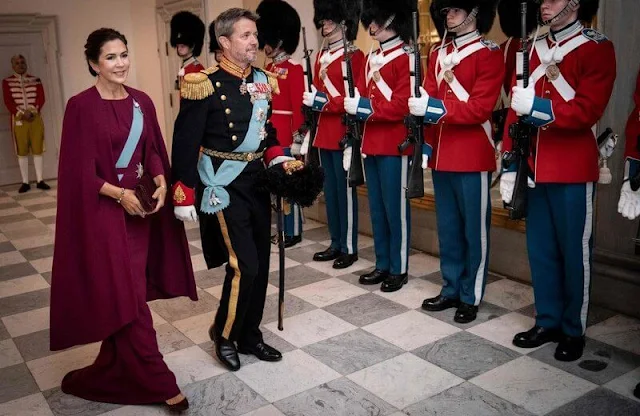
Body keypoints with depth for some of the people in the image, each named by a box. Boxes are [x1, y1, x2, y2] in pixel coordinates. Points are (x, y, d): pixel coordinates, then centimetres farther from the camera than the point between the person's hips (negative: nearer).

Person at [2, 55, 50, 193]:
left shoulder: (35, 80, 10)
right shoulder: (7, 82, 5)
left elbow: (41, 98, 2)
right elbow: (8, 101, -3)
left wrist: (33, 111, -13)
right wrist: (22, 113, -14)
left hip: (35, 117, 1)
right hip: (19, 119, -1)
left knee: (38, 150, 1)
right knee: (22, 152, 0)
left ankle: (40, 181, 6)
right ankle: (25, 182, 5)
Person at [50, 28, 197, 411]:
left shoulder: (142, 101, 7)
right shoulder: (81, 106, -10)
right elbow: (79, 170, -12)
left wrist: (160, 183, -7)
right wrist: (118, 194, -21)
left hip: (142, 203, 6)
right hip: (104, 210, -5)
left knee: (126, 294, 13)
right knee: (126, 295, -4)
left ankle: (116, 368, 33)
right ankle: (159, 383, 4)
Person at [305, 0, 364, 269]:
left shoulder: (354, 56, -8)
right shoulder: (321, 56, 15)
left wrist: (321, 101, -19)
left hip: (343, 133, -8)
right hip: (324, 133, 8)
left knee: (345, 190, 0)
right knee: (330, 190, 13)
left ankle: (349, 248, 11)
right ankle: (336, 244, 24)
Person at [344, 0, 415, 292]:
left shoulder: (407, 58, -9)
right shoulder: (371, 58, 16)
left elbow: (402, 106, -18)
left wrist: (365, 107, -17)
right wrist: (354, 105, -4)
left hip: (394, 145, -8)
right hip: (371, 143, 8)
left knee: (395, 208, 1)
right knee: (376, 208, 13)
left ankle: (399, 270, 13)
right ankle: (382, 265, 24)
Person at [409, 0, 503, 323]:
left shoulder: (489, 54, -6)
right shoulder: (438, 54, 13)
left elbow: (480, 108, -16)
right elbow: (429, 102, 10)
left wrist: (435, 108, -25)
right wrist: (425, 144, -1)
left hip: (473, 157, -6)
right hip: (442, 154, 6)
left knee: (474, 229, 4)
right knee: (448, 227, 13)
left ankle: (471, 297, 16)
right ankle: (451, 289, 26)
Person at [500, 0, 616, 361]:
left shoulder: (598, 49, -5)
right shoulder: (532, 52, 11)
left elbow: (588, 110, -16)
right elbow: (515, 110, 10)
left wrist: (538, 107, -29)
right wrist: (510, 165, 5)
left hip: (573, 171, -5)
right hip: (535, 167, 5)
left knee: (574, 251, 5)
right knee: (540, 248, 11)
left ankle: (574, 331, 19)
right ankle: (548, 322, 25)